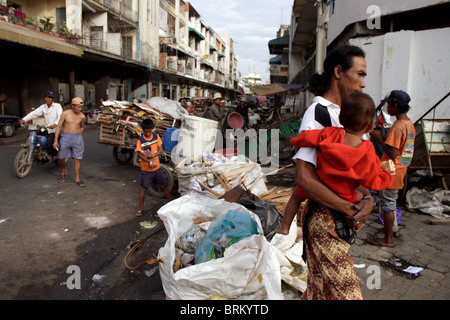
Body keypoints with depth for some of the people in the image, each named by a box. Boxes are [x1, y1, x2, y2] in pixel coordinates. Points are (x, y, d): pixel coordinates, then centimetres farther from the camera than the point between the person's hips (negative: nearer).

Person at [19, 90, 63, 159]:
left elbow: (60, 116, -17)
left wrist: (55, 124, -35)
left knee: (48, 144, -23)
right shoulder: (43, 107, 15)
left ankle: (55, 154, 4)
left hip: (55, 130, -6)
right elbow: (34, 113, 4)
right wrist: (24, 119, -11)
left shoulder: (57, 106, -1)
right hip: (46, 130, 6)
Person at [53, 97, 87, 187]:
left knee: (77, 159, -1)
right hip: (66, 137, 0)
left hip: (77, 138, 0)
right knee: (61, 158, 5)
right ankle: (63, 172, 35)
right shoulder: (65, 113, -1)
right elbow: (59, 126, 3)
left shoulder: (82, 117, 2)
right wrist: (56, 140, -1)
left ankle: (77, 179, 6)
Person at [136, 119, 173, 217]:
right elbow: (140, 154, -14)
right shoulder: (140, 140, -12)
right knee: (143, 188, 5)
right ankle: (141, 209, 15)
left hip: (157, 167, 3)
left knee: (163, 185, 12)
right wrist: (149, 162, -29)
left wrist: (154, 155, -21)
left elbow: (160, 149, -2)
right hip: (146, 168, -3)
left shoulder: (156, 136, -3)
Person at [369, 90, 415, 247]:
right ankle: (394, 230, 37)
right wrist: (384, 138, 8)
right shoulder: (409, 123, 9)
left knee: (387, 204, 0)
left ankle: (388, 239, 11)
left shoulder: (397, 126, -23)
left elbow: (392, 153, -26)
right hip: (400, 169, 10)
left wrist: (379, 138, -16)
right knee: (391, 202, 23)